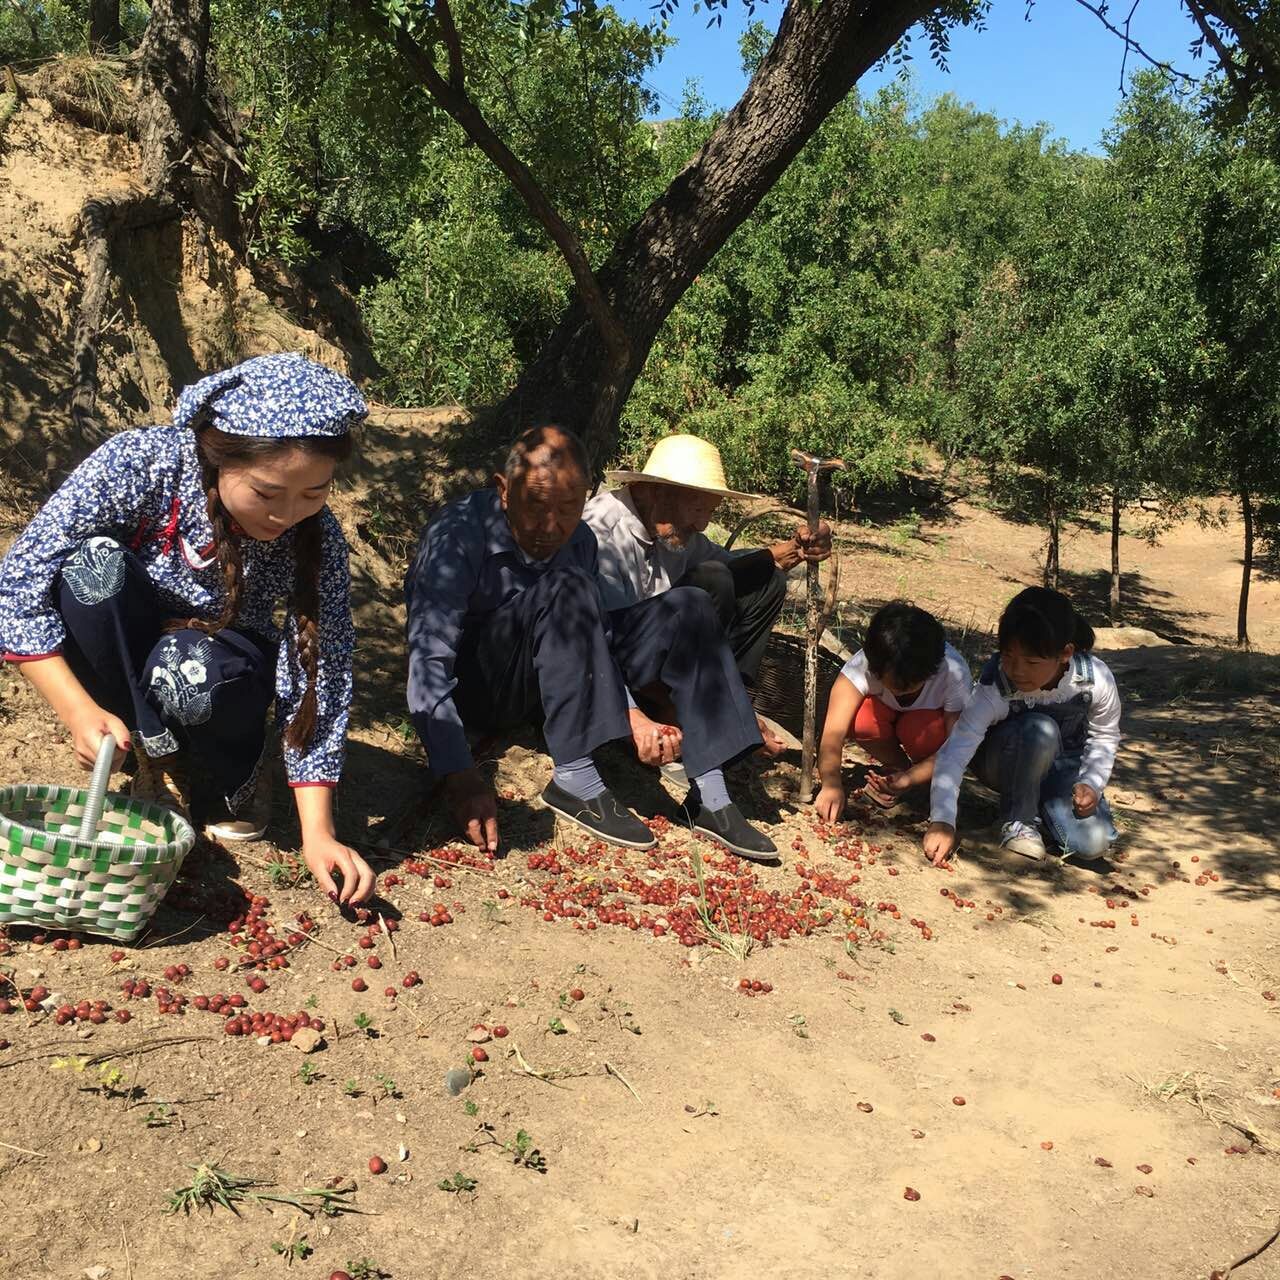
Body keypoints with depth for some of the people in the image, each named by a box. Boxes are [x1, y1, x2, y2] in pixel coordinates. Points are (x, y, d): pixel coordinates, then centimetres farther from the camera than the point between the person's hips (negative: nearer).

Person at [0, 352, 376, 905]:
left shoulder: (316, 538, -24)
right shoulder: (139, 464, -29)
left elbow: (319, 682, -21)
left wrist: (318, 833, -27)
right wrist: (80, 712, -35)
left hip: (222, 667, 0)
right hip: (118, 662, 0)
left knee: (188, 668, -37)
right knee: (93, 564, -32)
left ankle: (225, 774, -2)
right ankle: (156, 761, -14)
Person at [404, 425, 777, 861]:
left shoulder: (579, 539, -3)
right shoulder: (457, 537, -23)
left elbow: (595, 641, -1)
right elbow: (429, 664, -32)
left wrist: (632, 717, -20)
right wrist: (459, 776, -42)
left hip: (540, 685, 7)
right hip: (472, 688, -7)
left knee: (687, 609, -7)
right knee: (565, 586, -33)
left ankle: (710, 797, -15)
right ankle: (574, 780, -31)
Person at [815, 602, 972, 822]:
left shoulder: (954, 674, -35)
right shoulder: (863, 665, -34)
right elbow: (833, 731, -41)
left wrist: (908, 779, -45)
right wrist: (831, 784, -58)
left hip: (934, 720, -2)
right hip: (889, 713, 2)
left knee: (916, 729, -37)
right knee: (859, 720, -33)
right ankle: (898, 765, -4)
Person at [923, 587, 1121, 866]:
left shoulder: (1096, 679, -25)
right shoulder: (993, 688, -32)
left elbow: (1105, 736, -5)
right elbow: (954, 752, -36)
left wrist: (1091, 784, -19)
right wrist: (942, 821, -46)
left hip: (1064, 766, 2)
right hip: (1004, 763, -2)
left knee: (1092, 844, -21)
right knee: (1039, 730, -37)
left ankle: (1040, 804, 10)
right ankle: (1017, 821, -15)